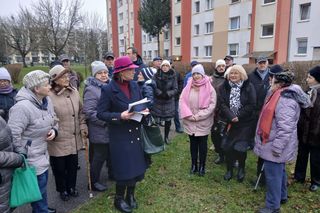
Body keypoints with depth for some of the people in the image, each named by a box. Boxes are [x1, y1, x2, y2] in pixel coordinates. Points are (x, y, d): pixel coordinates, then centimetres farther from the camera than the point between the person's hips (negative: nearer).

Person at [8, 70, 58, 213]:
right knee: (38, 188, 7)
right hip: (31, 158, -8)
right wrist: (22, 156, -17)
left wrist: (54, 130, -6)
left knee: (42, 183, 24)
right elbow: (13, 135, -26)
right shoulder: (23, 107, -28)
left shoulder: (46, 100, -1)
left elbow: (53, 120, 14)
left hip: (42, 153, 9)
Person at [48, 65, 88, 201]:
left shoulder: (74, 92, 2)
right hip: (58, 141, -5)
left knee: (73, 166, 20)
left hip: (74, 139, 5)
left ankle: (71, 187, 43)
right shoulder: (49, 96, -19)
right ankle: (62, 190, 39)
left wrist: (83, 126, 5)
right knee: (59, 168, 15)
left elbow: (81, 111, 11)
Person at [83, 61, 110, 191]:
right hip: (99, 131, -8)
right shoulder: (91, 89, -16)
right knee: (99, 156, 5)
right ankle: (93, 182, 23)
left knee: (111, 153, 22)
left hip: (111, 129, 8)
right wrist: (105, 120, -23)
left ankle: (112, 173, 42)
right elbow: (89, 112, -22)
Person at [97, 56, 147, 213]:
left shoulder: (134, 85, 3)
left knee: (136, 166, 14)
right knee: (124, 168, 3)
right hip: (120, 135, -6)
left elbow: (141, 104, 16)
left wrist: (143, 110, -7)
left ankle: (130, 195, 38)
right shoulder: (108, 89, -14)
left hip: (135, 133, 6)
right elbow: (101, 113, -12)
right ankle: (119, 199, 29)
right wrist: (120, 116, -25)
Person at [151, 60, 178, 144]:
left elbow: (175, 89, -5)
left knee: (168, 121, 9)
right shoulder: (156, 75, -3)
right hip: (157, 102, -1)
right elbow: (153, 87, -10)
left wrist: (167, 94, -21)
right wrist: (160, 93, -23)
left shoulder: (173, 76, -1)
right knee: (157, 121, -3)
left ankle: (166, 137, 28)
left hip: (169, 102, 1)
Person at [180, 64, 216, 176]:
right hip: (190, 122, 3)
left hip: (203, 122, -2)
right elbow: (182, 101, -2)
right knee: (193, 144, 14)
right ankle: (194, 165, 28)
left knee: (202, 144, 9)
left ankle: (202, 166, 24)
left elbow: (212, 105, -11)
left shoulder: (209, 88, -6)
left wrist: (198, 116, -16)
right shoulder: (188, 87, 2)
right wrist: (189, 115, -15)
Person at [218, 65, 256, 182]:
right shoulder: (224, 87, 2)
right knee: (228, 147, 6)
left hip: (244, 123, -2)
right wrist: (231, 117, -19)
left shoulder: (248, 87, -2)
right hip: (228, 122, 2)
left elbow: (251, 104, -8)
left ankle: (241, 168, 24)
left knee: (240, 148, -5)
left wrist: (238, 117, -15)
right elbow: (221, 104, -7)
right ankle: (229, 170, 26)